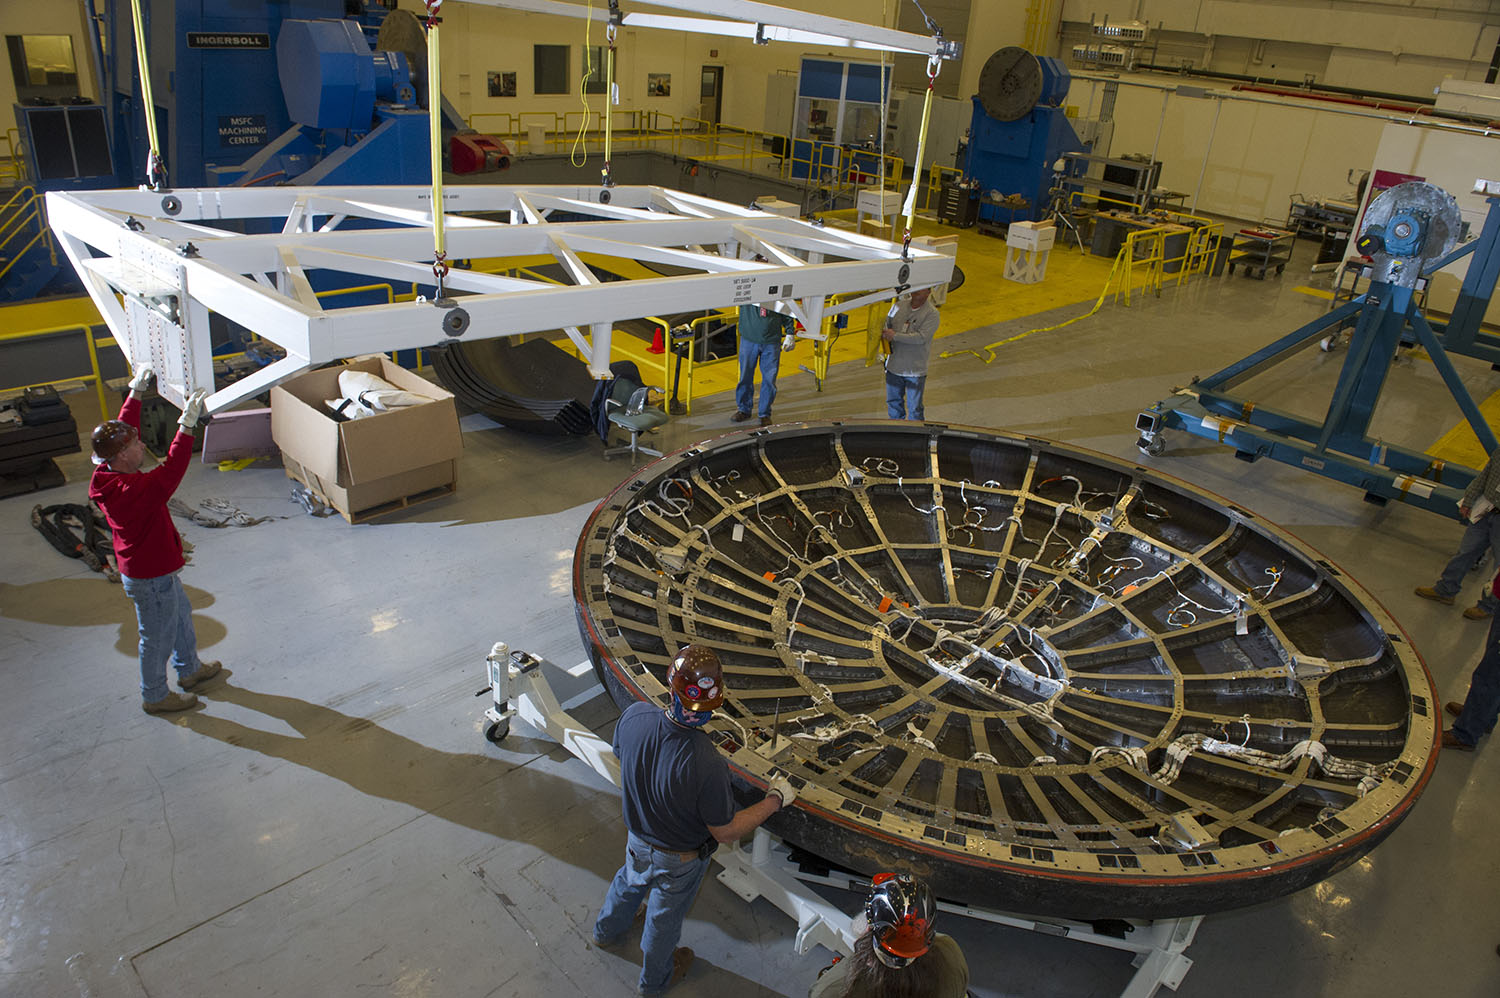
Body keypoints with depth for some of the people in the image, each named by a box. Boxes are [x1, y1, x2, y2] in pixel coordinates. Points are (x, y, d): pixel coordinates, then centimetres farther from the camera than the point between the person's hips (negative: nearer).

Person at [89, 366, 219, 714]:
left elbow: (124, 429, 5)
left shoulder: (107, 475, -7)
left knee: (180, 616, 28)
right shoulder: (133, 490, -36)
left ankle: (190, 669, 49)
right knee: (158, 636, 11)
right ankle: (154, 696, 31)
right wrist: (187, 424, -47)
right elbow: (171, 472, -45)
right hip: (151, 578, -10)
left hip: (156, 567, 10)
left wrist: (136, 392, 9)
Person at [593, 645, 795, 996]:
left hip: (637, 837, 4)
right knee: (665, 918, 27)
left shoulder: (634, 716, -30)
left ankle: (607, 930, 68)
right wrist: (775, 799, -14)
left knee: (630, 880, 37)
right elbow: (725, 831, -27)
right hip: (679, 858, -4)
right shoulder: (707, 765, -45)